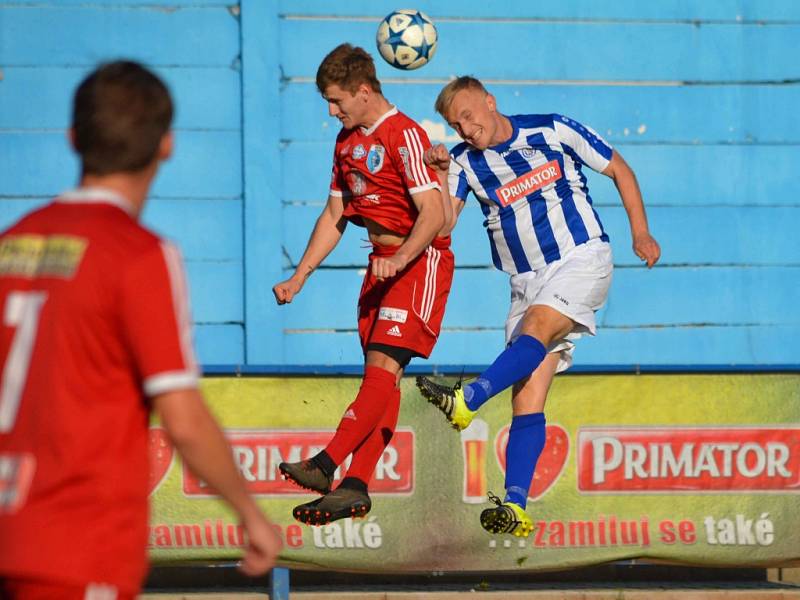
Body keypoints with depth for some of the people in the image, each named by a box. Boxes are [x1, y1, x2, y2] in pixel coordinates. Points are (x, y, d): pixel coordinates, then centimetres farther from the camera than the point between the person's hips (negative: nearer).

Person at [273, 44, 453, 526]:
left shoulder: (404, 135, -14)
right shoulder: (348, 141, 13)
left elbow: (434, 214, -21)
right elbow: (334, 218, 20)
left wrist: (401, 258, -35)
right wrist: (299, 278, 15)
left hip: (420, 260, -9)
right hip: (383, 263, 9)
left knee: (383, 365, -17)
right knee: (380, 372, 4)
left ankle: (326, 465, -28)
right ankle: (355, 487, -1)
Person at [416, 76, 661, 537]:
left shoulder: (553, 131, -1)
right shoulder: (465, 162, 5)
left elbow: (619, 170, 9)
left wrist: (641, 233, 4)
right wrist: (439, 173, -22)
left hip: (582, 260, -4)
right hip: (528, 282, 4)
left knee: (536, 327, -33)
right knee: (527, 398, -9)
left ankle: (468, 400, -54)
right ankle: (516, 507, -18)